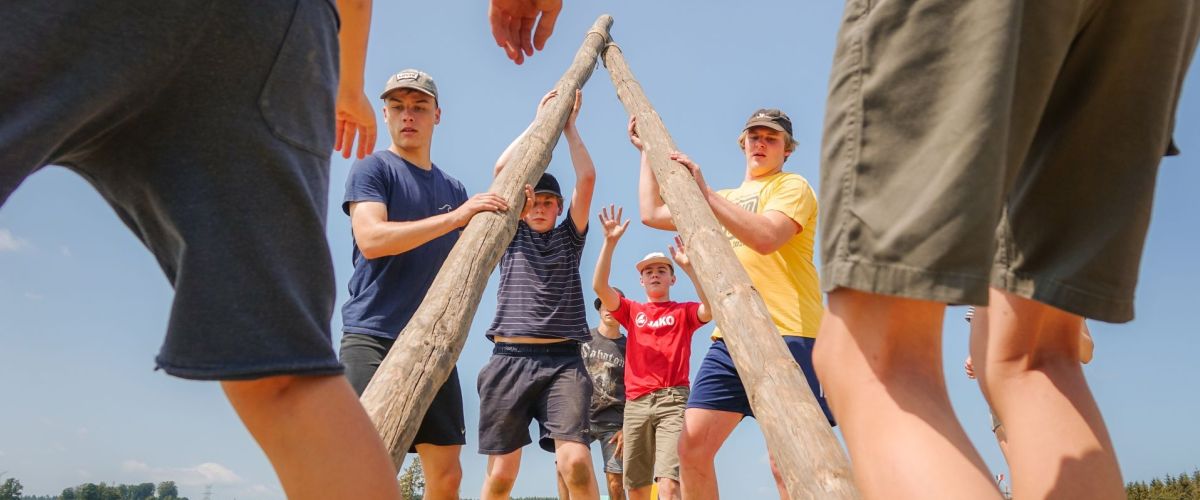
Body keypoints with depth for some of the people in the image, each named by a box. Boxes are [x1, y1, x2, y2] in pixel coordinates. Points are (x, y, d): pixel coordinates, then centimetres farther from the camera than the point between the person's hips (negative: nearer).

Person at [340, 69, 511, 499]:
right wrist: (456, 216, -18)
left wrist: (507, 216, 3)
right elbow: (371, 239, -15)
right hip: (374, 337, -6)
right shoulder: (373, 168, 2)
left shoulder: (452, 188, 19)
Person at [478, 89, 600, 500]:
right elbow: (502, 170, 9)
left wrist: (569, 125, 13)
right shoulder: (511, 237, 16)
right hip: (509, 358, 1)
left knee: (575, 462, -18)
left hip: (562, 360, -1)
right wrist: (540, 121, 12)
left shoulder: (569, 237, 16)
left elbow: (587, 178, 7)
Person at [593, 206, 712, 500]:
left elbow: (710, 310, -12)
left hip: (672, 400, -3)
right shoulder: (632, 311, 16)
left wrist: (689, 266, -18)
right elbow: (599, 286, 0)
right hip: (636, 402, 3)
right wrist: (610, 241, -11)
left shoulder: (684, 312, 11)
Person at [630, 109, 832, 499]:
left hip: (787, 335, -6)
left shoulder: (792, 186, 4)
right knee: (692, 444, -2)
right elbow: (652, 214, 25)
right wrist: (647, 150, 26)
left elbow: (766, 237, -17)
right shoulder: (724, 200, 27)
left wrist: (705, 193, -18)